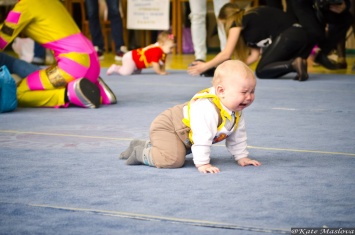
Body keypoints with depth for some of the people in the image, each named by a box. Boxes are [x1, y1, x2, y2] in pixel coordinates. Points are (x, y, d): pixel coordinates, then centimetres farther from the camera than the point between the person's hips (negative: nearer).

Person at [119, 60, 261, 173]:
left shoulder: (236, 112, -8)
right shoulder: (208, 108, -39)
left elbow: (237, 136, 7)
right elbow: (202, 137, -40)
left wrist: (241, 157, 5)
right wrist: (202, 164, -37)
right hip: (166, 127, -10)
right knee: (174, 159, -30)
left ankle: (143, 145, 43)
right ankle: (141, 153, -5)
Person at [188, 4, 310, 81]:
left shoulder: (238, 22, 3)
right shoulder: (251, 20, 27)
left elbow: (226, 54, 1)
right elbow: (255, 55, 20)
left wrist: (205, 66, 10)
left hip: (287, 37, -8)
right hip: (299, 35, 9)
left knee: (261, 71, -4)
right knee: (268, 67, 12)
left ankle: (294, 64, -19)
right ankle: (297, 61, -3)